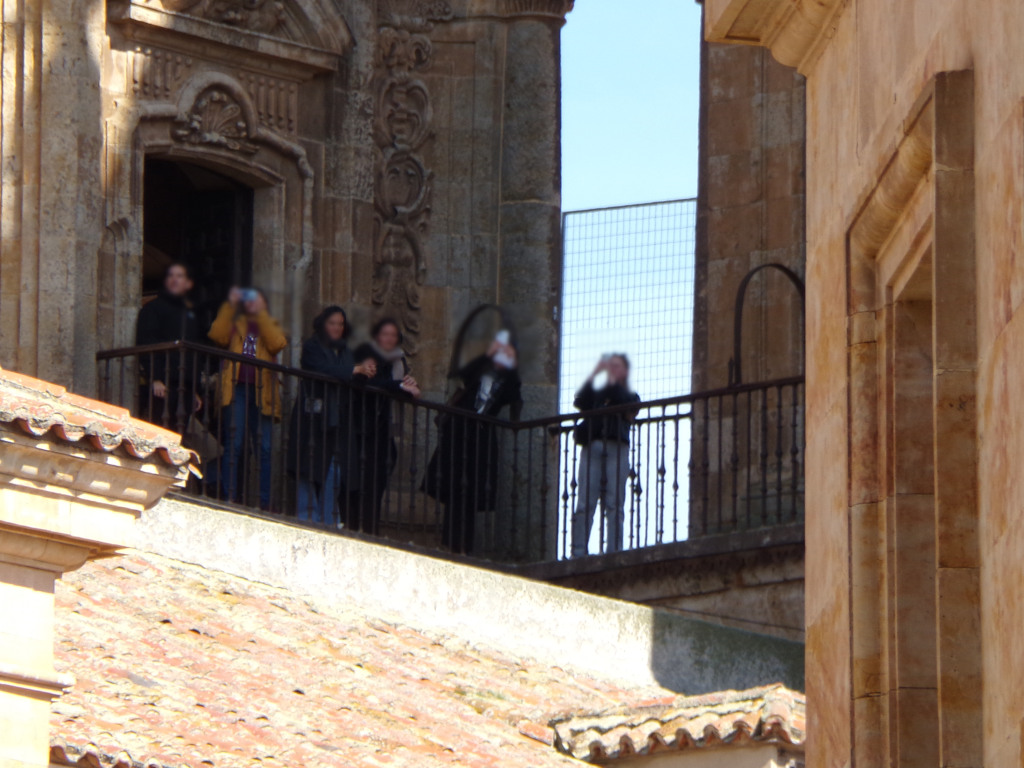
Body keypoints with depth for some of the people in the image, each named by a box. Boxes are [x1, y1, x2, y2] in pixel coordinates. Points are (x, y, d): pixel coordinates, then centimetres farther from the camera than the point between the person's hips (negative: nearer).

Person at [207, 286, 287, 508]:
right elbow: (217, 336, -1)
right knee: (234, 444, -11)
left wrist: (260, 313, -2)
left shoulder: (270, 326, 22)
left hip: (261, 390, 1)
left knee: (264, 448, -4)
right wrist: (230, 305, 0)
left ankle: (264, 503, -5)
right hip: (236, 388, -1)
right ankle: (229, 497, -13)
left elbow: (277, 343, -1)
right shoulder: (234, 323, 22)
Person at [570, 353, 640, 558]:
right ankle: (578, 553, -15)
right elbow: (580, 402, 3)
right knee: (585, 504, -9)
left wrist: (612, 379, 1)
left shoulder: (630, 396, 19)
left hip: (616, 450, -1)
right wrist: (595, 374, 0)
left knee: (614, 505, -7)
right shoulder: (597, 393, 24)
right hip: (591, 447, 1)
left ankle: (613, 554, -12)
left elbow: (624, 406, -4)